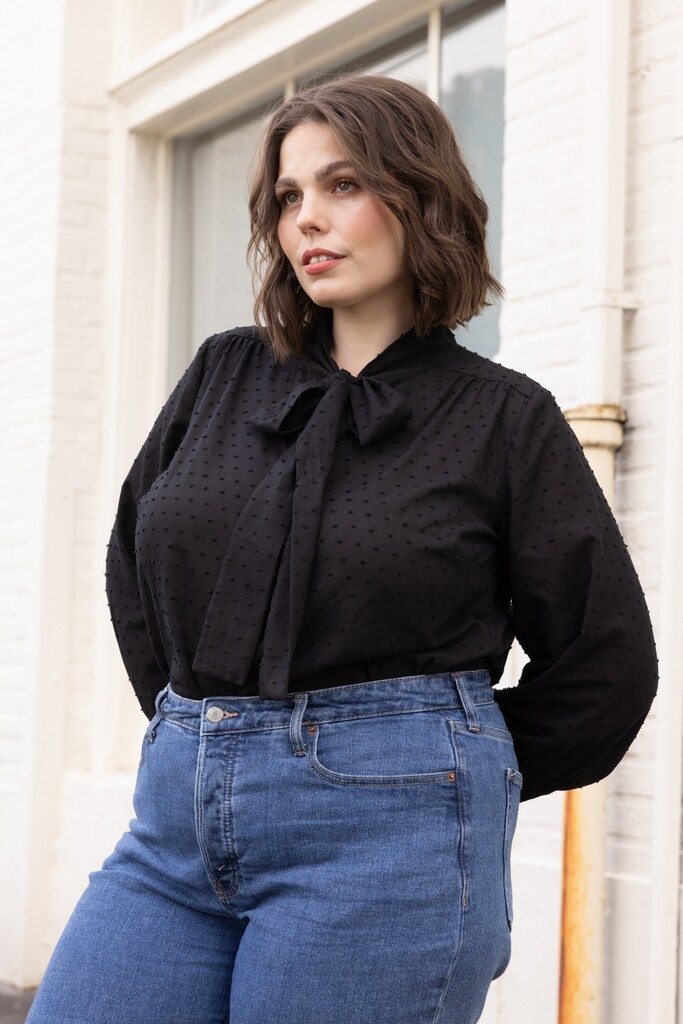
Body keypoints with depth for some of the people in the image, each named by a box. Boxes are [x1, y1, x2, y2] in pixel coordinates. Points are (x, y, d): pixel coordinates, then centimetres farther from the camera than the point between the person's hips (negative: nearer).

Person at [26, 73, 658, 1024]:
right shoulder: (223, 375, 11)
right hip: (178, 815, 4)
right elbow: (132, 564, 24)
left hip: (388, 839, -4)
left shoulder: (505, 418, 0)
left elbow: (605, 663, 5)